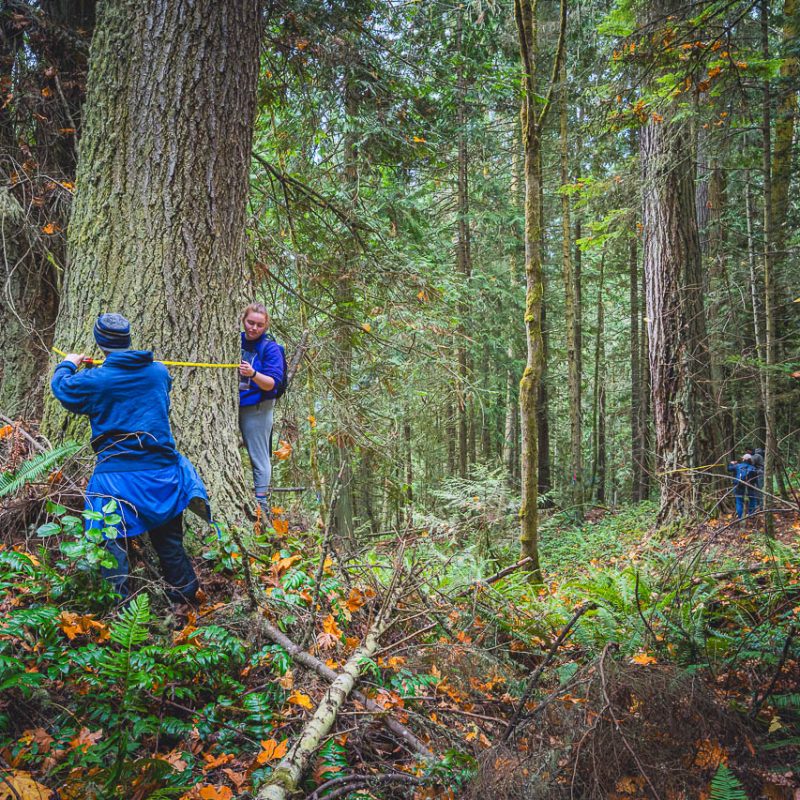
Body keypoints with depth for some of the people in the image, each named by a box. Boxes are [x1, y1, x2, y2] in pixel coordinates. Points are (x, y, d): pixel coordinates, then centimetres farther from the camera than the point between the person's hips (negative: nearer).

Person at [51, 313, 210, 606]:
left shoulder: (94, 380, -10)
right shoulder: (159, 372, 2)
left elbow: (61, 387, 8)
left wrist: (67, 364, 31)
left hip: (118, 475, -4)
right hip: (162, 471, 5)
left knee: (112, 543, 5)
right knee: (169, 541, 17)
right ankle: (186, 598, 28)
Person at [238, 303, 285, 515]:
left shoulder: (270, 348, -8)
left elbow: (272, 384, -16)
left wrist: (253, 374, -33)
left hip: (257, 409, -5)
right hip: (232, 406, 6)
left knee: (259, 457, 0)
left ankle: (261, 504, 6)